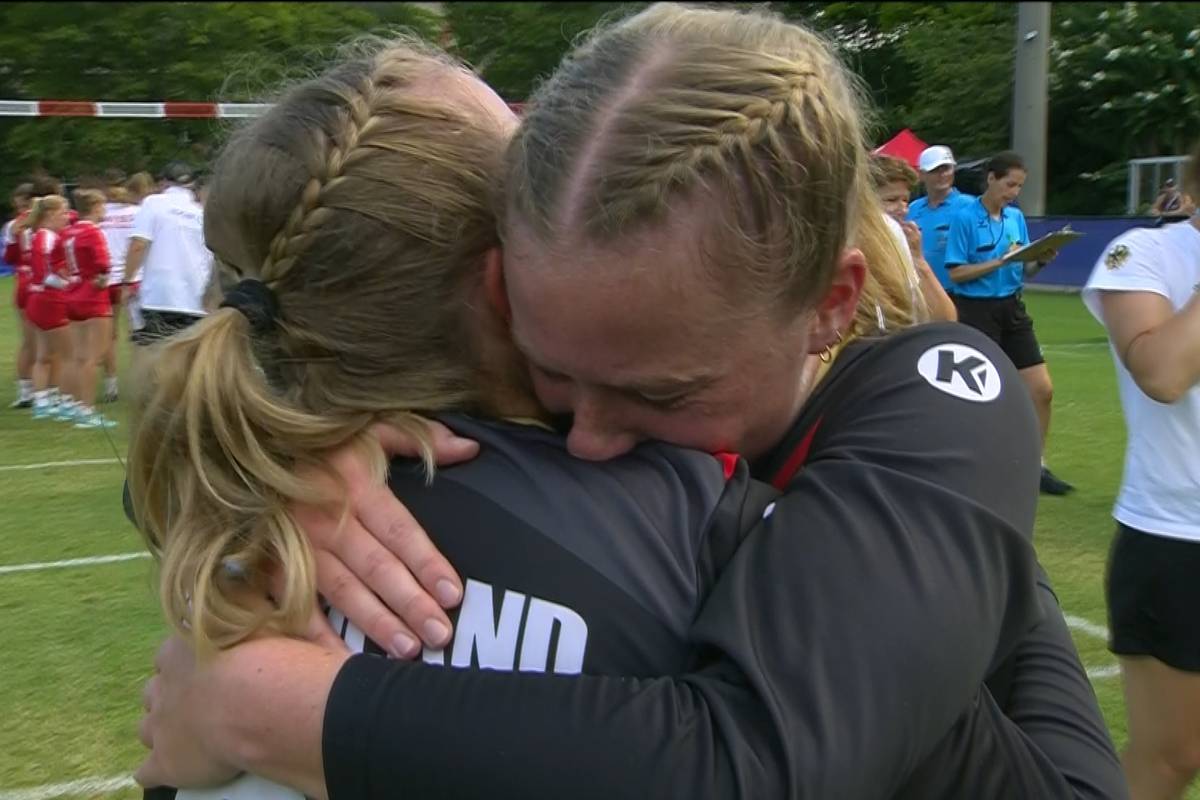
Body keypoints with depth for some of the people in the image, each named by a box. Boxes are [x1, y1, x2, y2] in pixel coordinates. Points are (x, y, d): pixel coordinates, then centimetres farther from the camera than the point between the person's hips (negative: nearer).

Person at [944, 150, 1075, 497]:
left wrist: (1040, 261, -8)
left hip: (1012, 309, 6)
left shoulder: (1016, 217, 8)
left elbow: (1025, 271, 13)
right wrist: (1000, 261, -20)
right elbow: (956, 273, -14)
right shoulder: (965, 218, -10)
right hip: (977, 310, -6)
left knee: (1042, 390, 2)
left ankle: (1035, 466, 16)